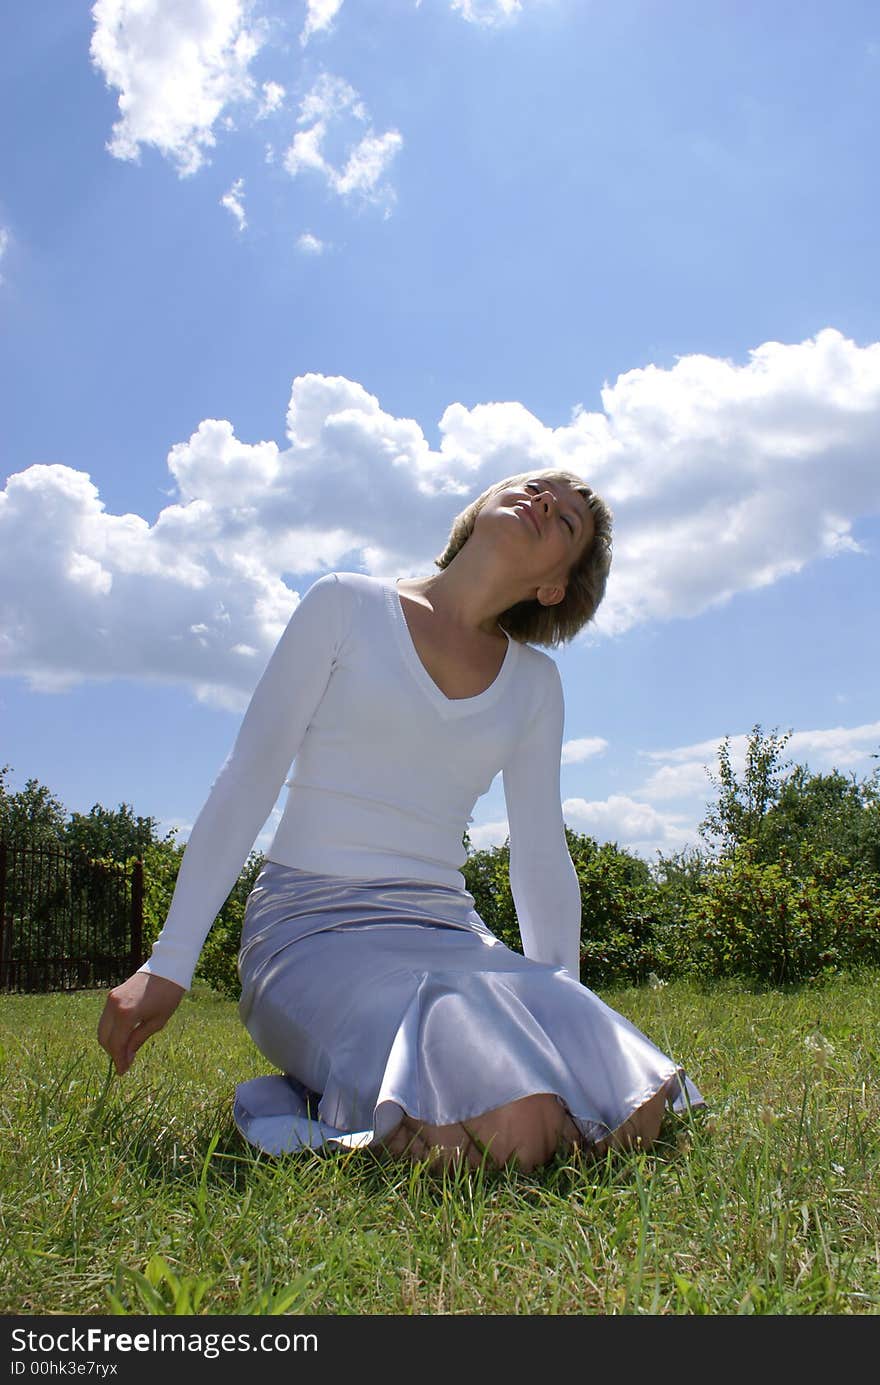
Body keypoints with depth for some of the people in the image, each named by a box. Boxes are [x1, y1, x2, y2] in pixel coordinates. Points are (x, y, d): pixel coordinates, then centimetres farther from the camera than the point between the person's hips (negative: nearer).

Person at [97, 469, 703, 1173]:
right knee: (511, 1130, -29)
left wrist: (566, 1015, 9)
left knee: (634, 1116, -19)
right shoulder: (347, 605, 1)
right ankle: (302, 1106, 0)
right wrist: (169, 963, -8)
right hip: (314, 931, -5)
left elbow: (543, 861, 14)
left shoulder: (534, 682, 12)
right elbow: (248, 781, -3)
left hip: (451, 935, 5)